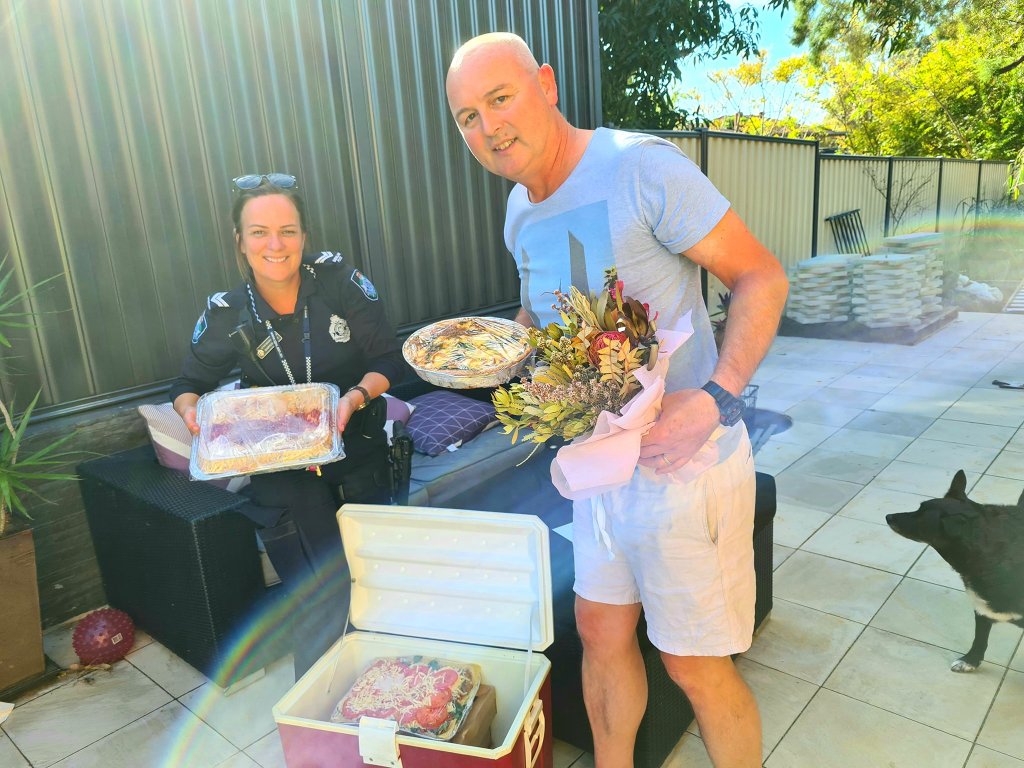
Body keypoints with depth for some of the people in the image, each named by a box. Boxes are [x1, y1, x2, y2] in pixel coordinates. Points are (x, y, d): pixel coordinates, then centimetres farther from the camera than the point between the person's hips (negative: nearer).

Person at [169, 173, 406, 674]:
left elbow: (389, 359, -7)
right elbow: (189, 384, 7)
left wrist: (355, 397, -25)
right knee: (319, 591, -6)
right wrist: (191, 410, -15)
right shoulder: (226, 314, -7)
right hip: (282, 466, -1)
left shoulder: (338, 279, -11)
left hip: (358, 447, 1)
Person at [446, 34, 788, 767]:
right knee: (601, 632, 21)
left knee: (694, 665, 8)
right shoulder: (521, 210, 6)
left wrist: (717, 397, -28)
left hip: (683, 460, -7)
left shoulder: (641, 167, -18)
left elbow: (762, 276, -16)